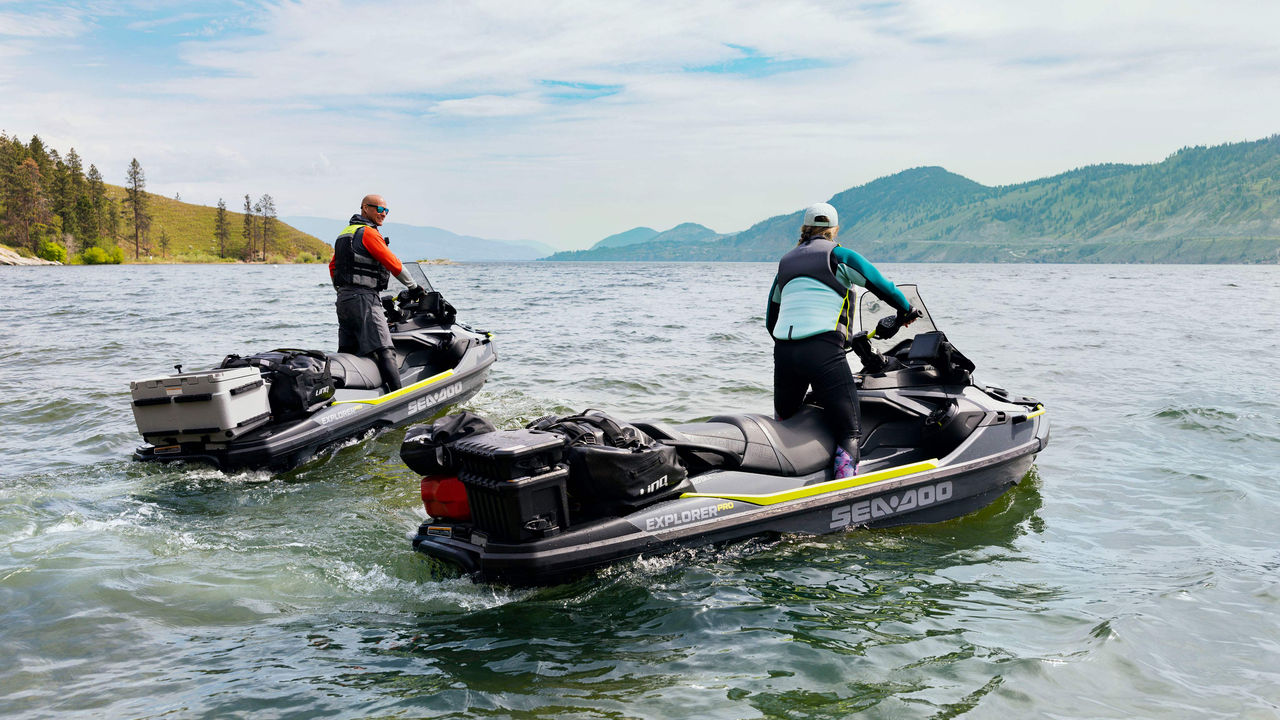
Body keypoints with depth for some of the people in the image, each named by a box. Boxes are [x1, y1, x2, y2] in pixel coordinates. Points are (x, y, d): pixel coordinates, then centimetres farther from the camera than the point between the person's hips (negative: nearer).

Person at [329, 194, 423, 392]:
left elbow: (333, 266, 25)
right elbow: (393, 264, -11)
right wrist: (413, 286, 0)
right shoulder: (369, 233, -8)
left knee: (346, 354, 12)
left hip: (343, 299, 10)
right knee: (385, 352, -15)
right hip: (364, 299, -10)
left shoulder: (346, 233, 20)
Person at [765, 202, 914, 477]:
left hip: (783, 351, 5)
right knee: (849, 432, -4)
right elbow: (882, 286, 7)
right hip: (824, 351, -5)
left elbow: (770, 320, 25)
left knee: (784, 426, 20)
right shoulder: (840, 256, 6)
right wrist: (906, 310, 26)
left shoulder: (786, 262, 22)